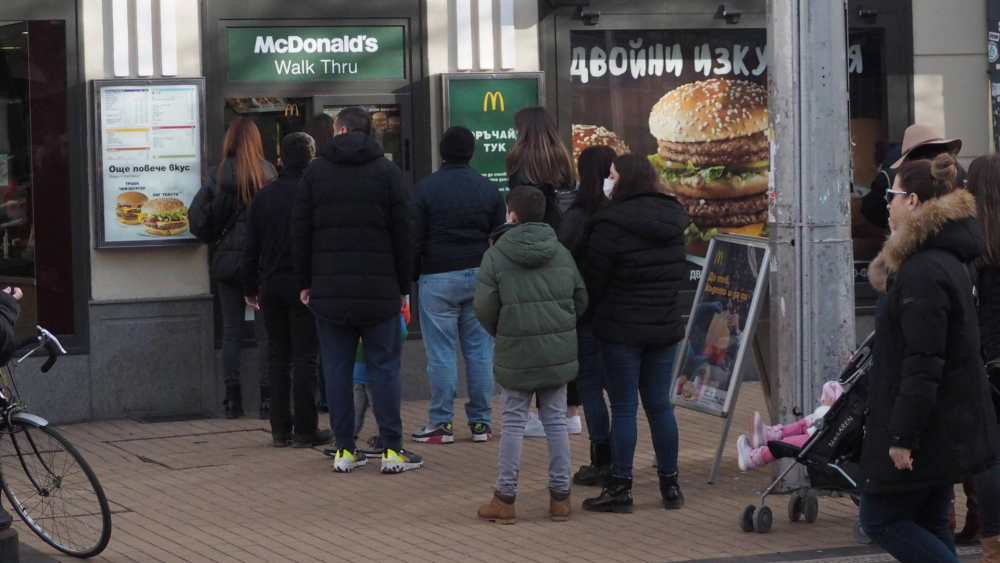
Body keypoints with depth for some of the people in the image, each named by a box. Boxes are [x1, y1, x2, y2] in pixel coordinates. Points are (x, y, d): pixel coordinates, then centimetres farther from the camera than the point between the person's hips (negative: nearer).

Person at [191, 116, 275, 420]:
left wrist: (212, 239, 11)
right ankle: (266, 399, -2)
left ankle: (232, 399, 8)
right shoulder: (266, 172, -6)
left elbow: (197, 213, -4)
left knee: (231, 331, 8)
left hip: (226, 258, 2)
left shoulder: (217, 174, -1)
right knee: (265, 330, 2)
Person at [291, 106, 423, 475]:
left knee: (337, 369, 6)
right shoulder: (389, 173, 1)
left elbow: (300, 232, 5)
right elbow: (403, 234, 0)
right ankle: (392, 450, 0)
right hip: (379, 289, -1)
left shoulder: (315, 172, 4)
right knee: (384, 367, 2)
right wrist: (403, 286, 7)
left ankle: (345, 450, 6)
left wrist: (304, 282, 11)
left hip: (329, 290, 1)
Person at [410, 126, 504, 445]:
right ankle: (481, 422, 8)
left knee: (440, 353, -1)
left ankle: (441, 424, 0)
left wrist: (411, 276, 4)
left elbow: (414, 239, -5)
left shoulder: (425, 189, -5)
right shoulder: (488, 189, 7)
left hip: (438, 279, -4)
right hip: (479, 276, 4)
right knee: (479, 350, 6)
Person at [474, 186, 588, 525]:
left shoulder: (495, 257, -9)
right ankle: (560, 495, 13)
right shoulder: (562, 254, 4)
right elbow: (581, 301, 9)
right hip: (558, 352, 3)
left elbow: (485, 309, -8)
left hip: (515, 355, -3)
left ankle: (505, 497, 8)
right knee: (555, 420, 10)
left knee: (513, 423, 4)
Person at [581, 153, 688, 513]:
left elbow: (593, 281, -11)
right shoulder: (673, 220, 6)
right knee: (659, 404, 12)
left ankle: (620, 488, 2)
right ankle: (670, 485, 16)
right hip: (666, 326, 6)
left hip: (622, 328, -6)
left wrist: (593, 310, 7)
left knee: (623, 408, -1)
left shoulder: (611, 226, -16)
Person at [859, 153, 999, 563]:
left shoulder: (922, 271, -21)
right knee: (928, 525, 13)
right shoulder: (948, 260, 12)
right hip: (949, 430, 10)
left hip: (928, 431, -10)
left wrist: (903, 436, -22)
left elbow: (922, 364, -25)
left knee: (881, 519, -1)